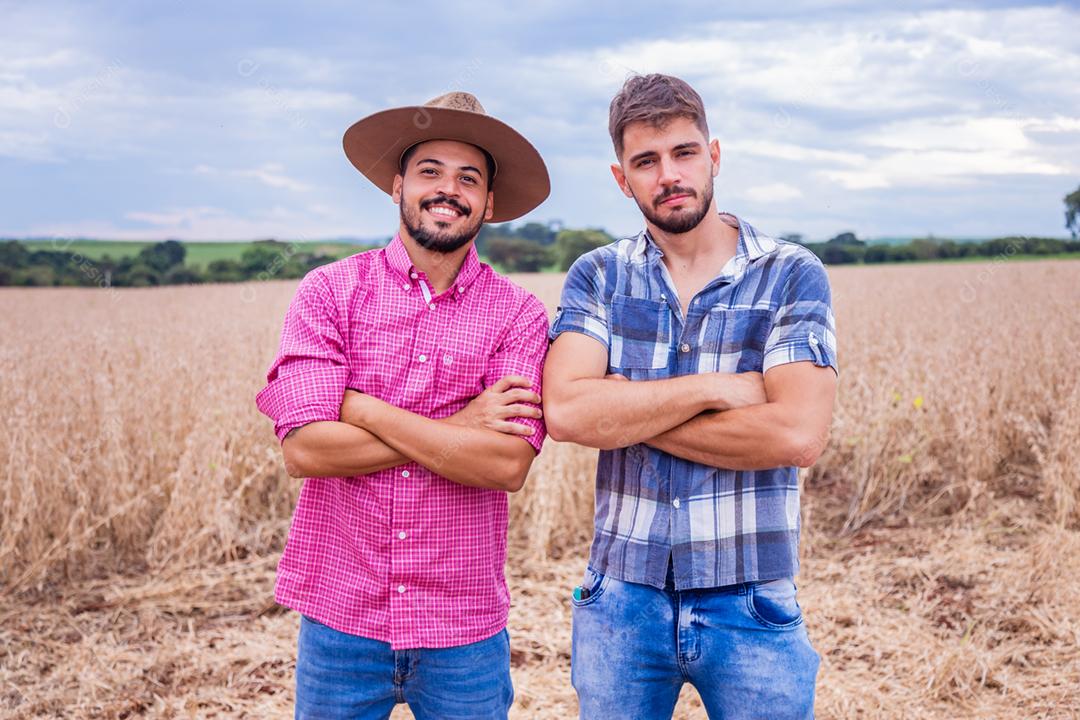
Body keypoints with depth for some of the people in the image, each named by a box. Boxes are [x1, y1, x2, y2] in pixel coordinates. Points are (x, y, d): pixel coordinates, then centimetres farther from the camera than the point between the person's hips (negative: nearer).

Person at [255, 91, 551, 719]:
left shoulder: (518, 314, -4)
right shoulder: (330, 291, -3)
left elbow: (508, 464, -17)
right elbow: (304, 449, -13)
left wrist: (361, 408, -16)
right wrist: (455, 431, -14)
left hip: (464, 631, 0)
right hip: (340, 617, 0)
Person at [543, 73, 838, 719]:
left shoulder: (792, 277, -5)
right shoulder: (598, 278, 1)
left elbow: (799, 435, -19)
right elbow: (564, 411, -15)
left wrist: (623, 412, -14)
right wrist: (712, 388, -17)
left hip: (752, 606, -2)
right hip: (621, 600, 2)